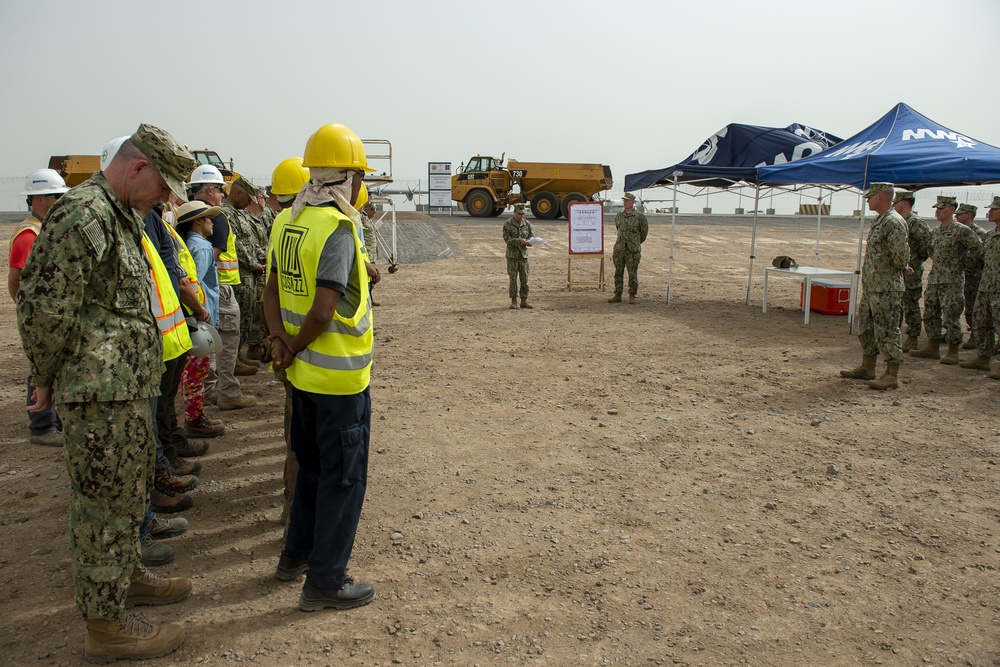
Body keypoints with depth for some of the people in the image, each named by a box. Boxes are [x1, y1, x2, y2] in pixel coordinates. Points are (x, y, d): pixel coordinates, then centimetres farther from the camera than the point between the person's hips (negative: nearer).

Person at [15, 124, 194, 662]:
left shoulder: (124, 216, 15)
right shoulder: (82, 215, -18)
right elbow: (44, 307, -21)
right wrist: (49, 377, -9)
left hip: (127, 385, 10)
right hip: (101, 390, -10)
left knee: (131, 490, 23)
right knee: (107, 502, 0)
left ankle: (126, 576, 41)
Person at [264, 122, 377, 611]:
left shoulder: (286, 221, 6)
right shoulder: (337, 228, -20)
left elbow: (272, 291, 8)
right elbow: (323, 312, -25)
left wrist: (280, 340, -5)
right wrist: (295, 347, -10)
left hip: (302, 372, 9)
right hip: (339, 376, -8)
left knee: (312, 465, 23)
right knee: (343, 477, 5)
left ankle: (296, 554, 36)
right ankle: (325, 582, 14)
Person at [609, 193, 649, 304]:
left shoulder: (639, 216, -4)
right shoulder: (619, 215, 9)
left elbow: (644, 231, 8)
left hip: (632, 250, -4)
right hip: (619, 248, 4)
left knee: (632, 274, 0)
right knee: (618, 273, 6)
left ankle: (632, 296, 10)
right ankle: (617, 295, 11)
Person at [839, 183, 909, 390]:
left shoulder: (894, 222, -17)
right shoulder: (878, 221, 15)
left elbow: (901, 254, -23)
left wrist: (901, 268, -5)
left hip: (887, 289, -11)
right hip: (870, 287, 11)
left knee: (887, 331, -6)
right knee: (866, 328, 17)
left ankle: (892, 376, 0)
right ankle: (867, 368, 28)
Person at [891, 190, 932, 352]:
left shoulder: (916, 222, -13)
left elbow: (928, 243, -16)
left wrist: (918, 258, -6)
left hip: (911, 272, -9)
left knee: (910, 305, -2)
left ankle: (912, 339, 5)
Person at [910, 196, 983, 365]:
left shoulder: (962, 231, -10)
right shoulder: (935, 232, 13)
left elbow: (978, 249, -12)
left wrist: (959, 262, -6)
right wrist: (937, 262, 13)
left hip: (952, 282, -8)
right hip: (934, 280, 8)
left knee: (951, 317, -5)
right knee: (930, 314, 10)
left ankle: (953, 352, 4)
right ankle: (933, 348, 19)